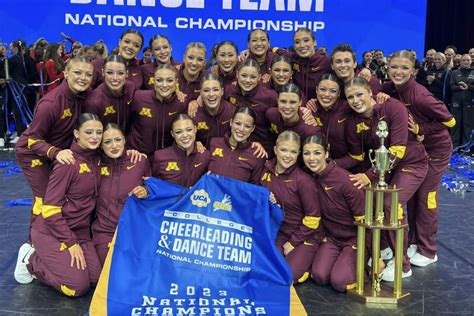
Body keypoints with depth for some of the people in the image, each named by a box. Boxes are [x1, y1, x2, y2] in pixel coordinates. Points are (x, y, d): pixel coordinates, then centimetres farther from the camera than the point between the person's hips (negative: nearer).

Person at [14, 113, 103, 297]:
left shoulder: (96, 158, 0)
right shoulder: (67, 163, -21)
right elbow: (50, 209, -20)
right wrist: (71, 243, -18)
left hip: (81, 231, 7)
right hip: (51, 230, -7)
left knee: (96, 278, -8)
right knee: (78, 286, -15)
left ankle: (47, 259, 14)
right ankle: (31, 261, 8)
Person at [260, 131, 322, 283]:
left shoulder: (303, 180, -21)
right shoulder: (266, 171, -5)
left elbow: (313, 217, -15)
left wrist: (293, 243, -10)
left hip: (305, 236, -4)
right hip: (279, 232, 5)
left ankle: (307, 260, 13)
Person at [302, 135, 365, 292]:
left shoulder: (344, 180, -22)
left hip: (354, 238, -4)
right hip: (331, 237, 4)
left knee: (339, 282, -18)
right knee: (320, 276, -16)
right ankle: (341, 259, 13)